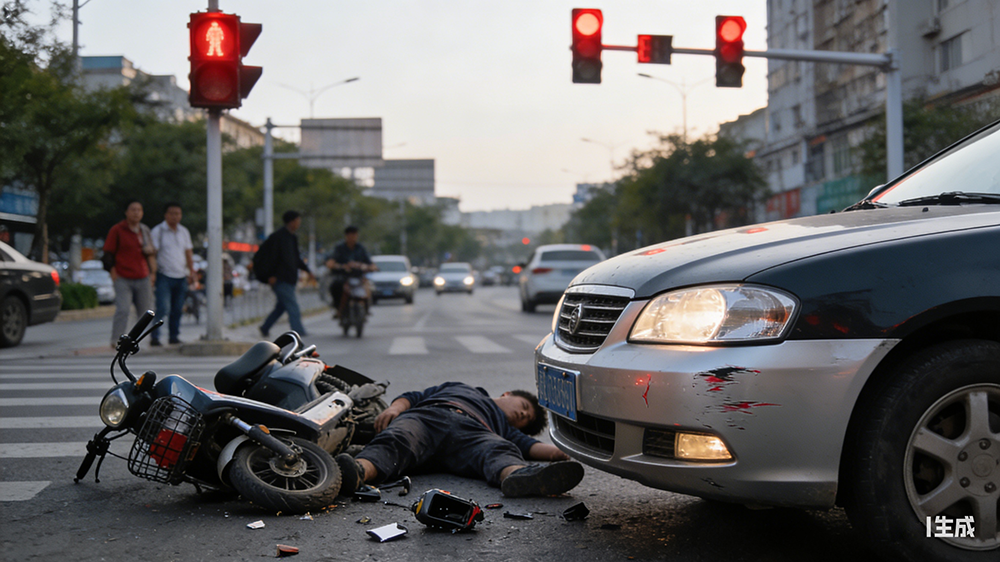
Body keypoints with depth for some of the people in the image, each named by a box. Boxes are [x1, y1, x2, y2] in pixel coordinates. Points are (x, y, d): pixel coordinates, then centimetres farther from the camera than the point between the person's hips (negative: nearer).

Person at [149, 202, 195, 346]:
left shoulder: (184, 232, 16)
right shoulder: (158, 231, -1)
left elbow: (188, 253, 20)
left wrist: (192, 272, 12)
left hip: (181, 276, 5)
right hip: (164, 275, -5)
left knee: (178, 310, 6)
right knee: (163, 308, -14)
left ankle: (174, 336, 16)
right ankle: (154, 337, -12)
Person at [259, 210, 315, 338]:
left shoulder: (293, 238, 18)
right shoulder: (278, 236, -9)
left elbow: (296, 258, 25)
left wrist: (307, 270, 14)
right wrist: (272, 275, -20)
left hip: (289, 279, 9)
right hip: (279, 279, -9)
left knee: (282, 306, 13)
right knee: (292, 306, -13)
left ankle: (265, 328, 25)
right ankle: (298, 331, -14)